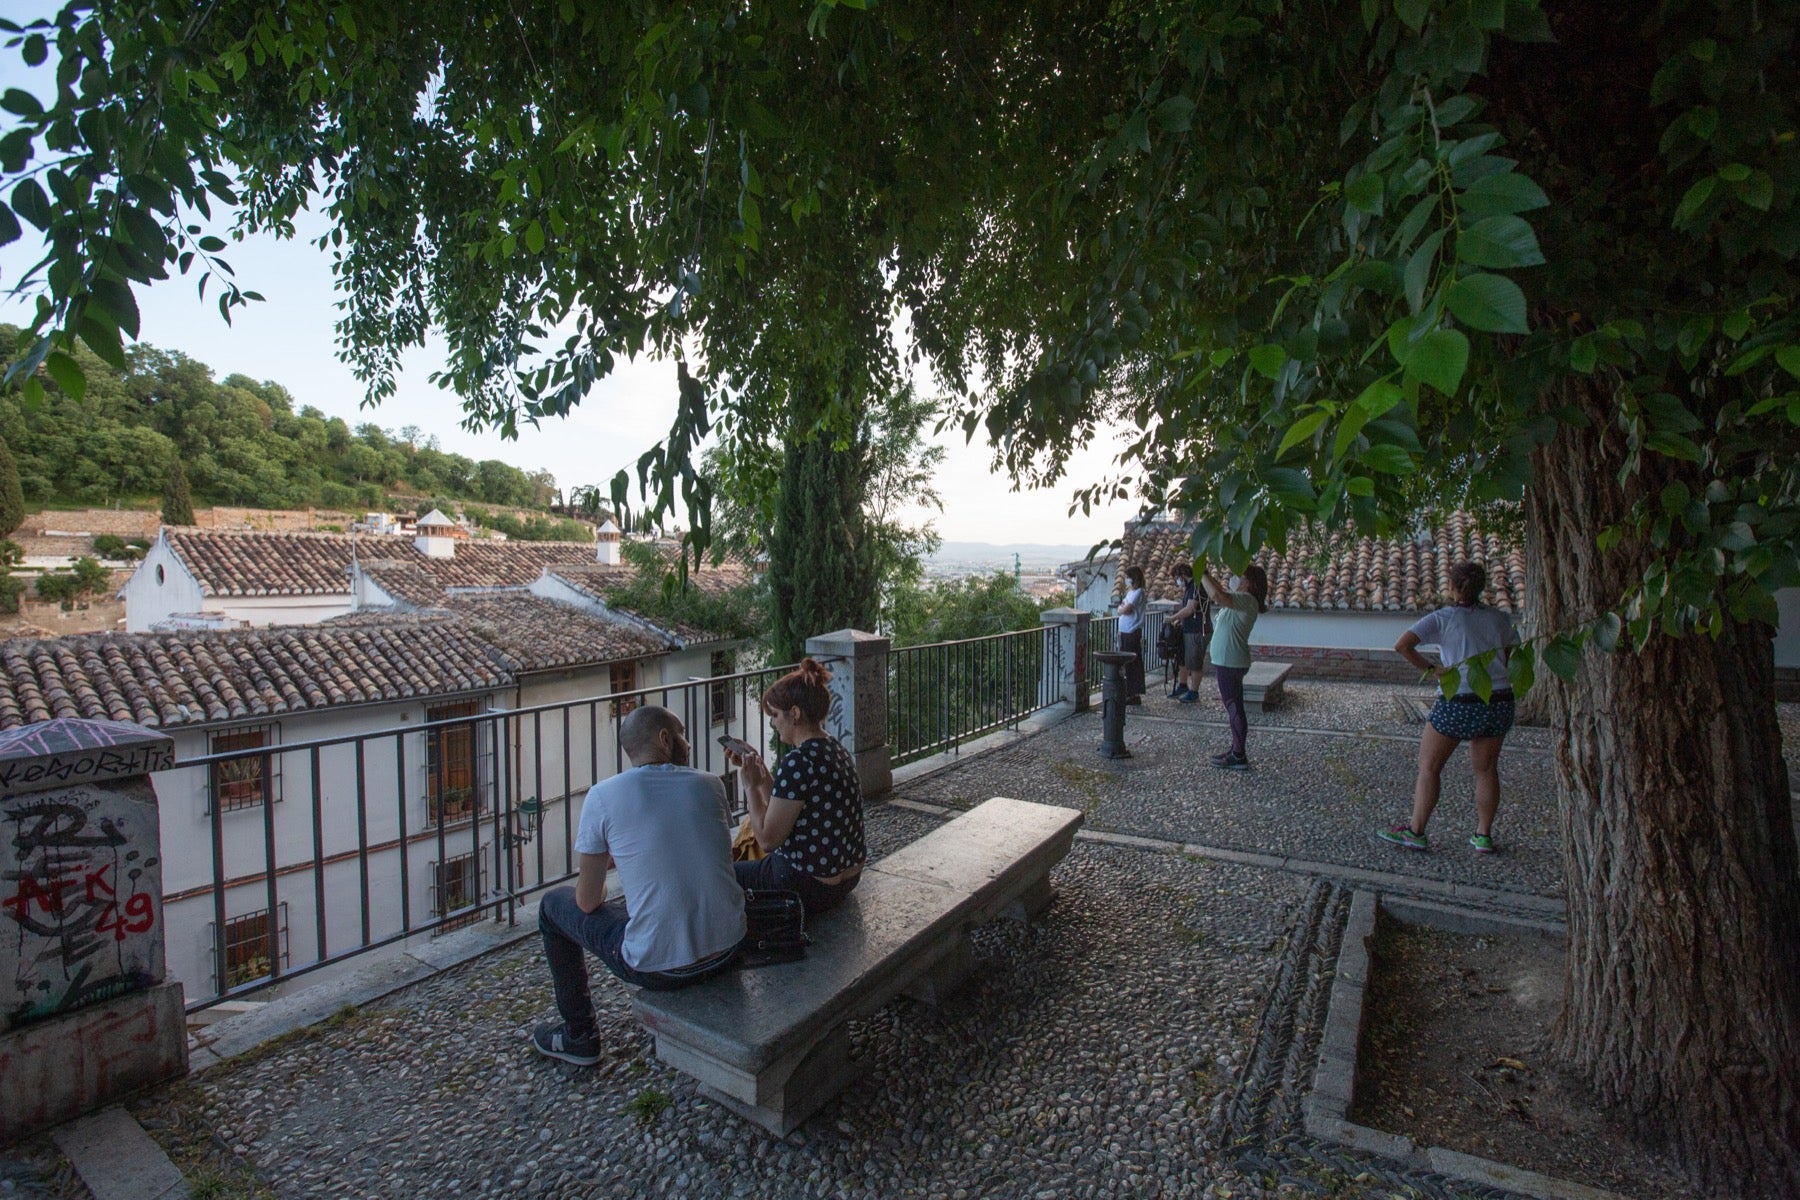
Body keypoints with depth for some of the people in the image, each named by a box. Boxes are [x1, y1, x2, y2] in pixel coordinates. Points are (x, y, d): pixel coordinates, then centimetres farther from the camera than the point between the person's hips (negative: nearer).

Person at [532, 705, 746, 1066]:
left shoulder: (602, 796, -9)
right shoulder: (710, 784, 0)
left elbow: (588, 902, -2)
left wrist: (605, 860, 20)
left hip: (658, 966, -4)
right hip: (727, 950, 4)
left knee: (554, 904, 19)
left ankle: (579, 1037, 31)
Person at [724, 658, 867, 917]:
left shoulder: (798, 762, -25)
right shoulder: (835, 749, 4)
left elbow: (768, 839, -21)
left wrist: (750, 785, -12)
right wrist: (761, 771, 7)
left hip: (808, 888, -9)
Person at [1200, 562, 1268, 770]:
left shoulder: (1246, 600, -17)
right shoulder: (1238, 599, 12)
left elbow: (1216, 594, -33)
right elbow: (1219, 592, 28)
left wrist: (1202, 574, -20)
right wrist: (1205, 575, 14)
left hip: (1231, 663, -10)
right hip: (1226, 661, 10)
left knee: (1234, 708, -4)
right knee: (1232, 708, 16)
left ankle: (1238, 757, 2)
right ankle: (1236, 751, 25)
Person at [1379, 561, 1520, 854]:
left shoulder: (1441, 618, -6)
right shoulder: (1500, 618, 6)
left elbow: (1401, 646, -19)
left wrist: (1433, 669, -10)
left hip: (1459, 703, -5)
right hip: (1499, 701, 5)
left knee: (1429, 766, 8)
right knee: (1486, 769, 18)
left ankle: (1416, 833, 12)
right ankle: (1484, 836, 25)